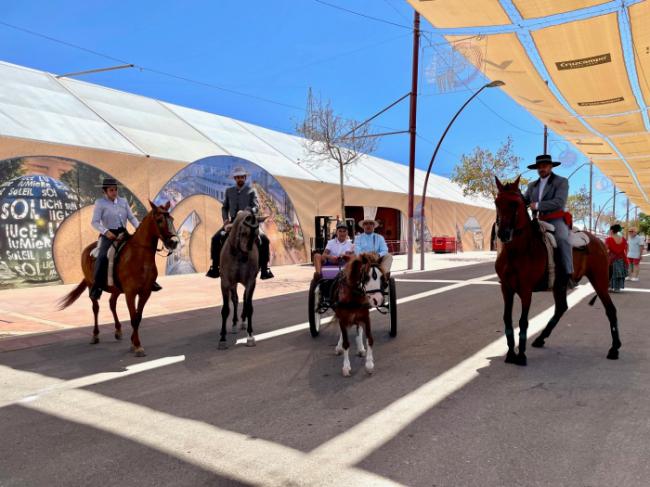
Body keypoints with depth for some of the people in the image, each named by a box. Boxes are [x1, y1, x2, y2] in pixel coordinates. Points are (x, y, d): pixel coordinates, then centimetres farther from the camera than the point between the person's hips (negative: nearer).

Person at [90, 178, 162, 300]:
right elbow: (95, 222, -7)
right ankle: (96, 287, -19)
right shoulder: (100, 203, -1)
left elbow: (132, 217, 10)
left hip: (123, 234, 5)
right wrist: (106, 231, -23)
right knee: (102, 256, -27)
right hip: (108, 234, -5)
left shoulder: (123, 201, 12)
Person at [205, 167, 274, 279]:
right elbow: (224, 207, 16)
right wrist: (225, 219, -3)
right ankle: (215, 267, -5)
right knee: (216, 239, -16)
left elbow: (256, 207, -7)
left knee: (264, 240, -23)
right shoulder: (229, 191, 12)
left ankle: (264, 268, -14)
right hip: (232, 222, 2)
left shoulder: (251, 191, 4)